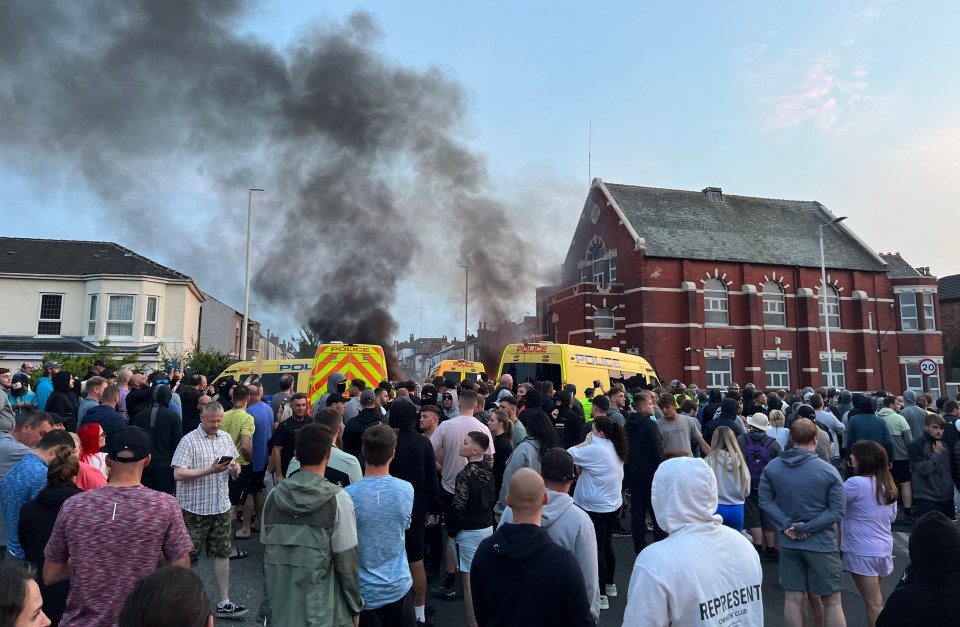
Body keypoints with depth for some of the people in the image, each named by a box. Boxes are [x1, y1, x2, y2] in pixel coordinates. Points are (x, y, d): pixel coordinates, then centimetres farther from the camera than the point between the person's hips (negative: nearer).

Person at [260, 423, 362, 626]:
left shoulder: (274, 496, -3)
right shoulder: (338, 499, -16)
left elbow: (266, 554, 5)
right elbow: (346, 561, -13)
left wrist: (267, 604, 16)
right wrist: (355, 605, 1)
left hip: (279, 611, 4)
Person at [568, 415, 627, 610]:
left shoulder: (596, 449, -22)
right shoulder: (614, 449, 6)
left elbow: (569, 454, -21)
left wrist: (586, 442, -10)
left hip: (597, 508, -9)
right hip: (612, 504, 9)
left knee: (597, 550, 0)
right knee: (606, 546, 20)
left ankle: (601, 595, 7)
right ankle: (610, 585, 33)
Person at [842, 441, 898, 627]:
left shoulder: (857, 483, -22)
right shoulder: (888, 484, 4)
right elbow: (892, 516, 15)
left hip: (863, 552, -8)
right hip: (884, 549, 8)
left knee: (873, 603, 2)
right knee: (876, 601, 20)